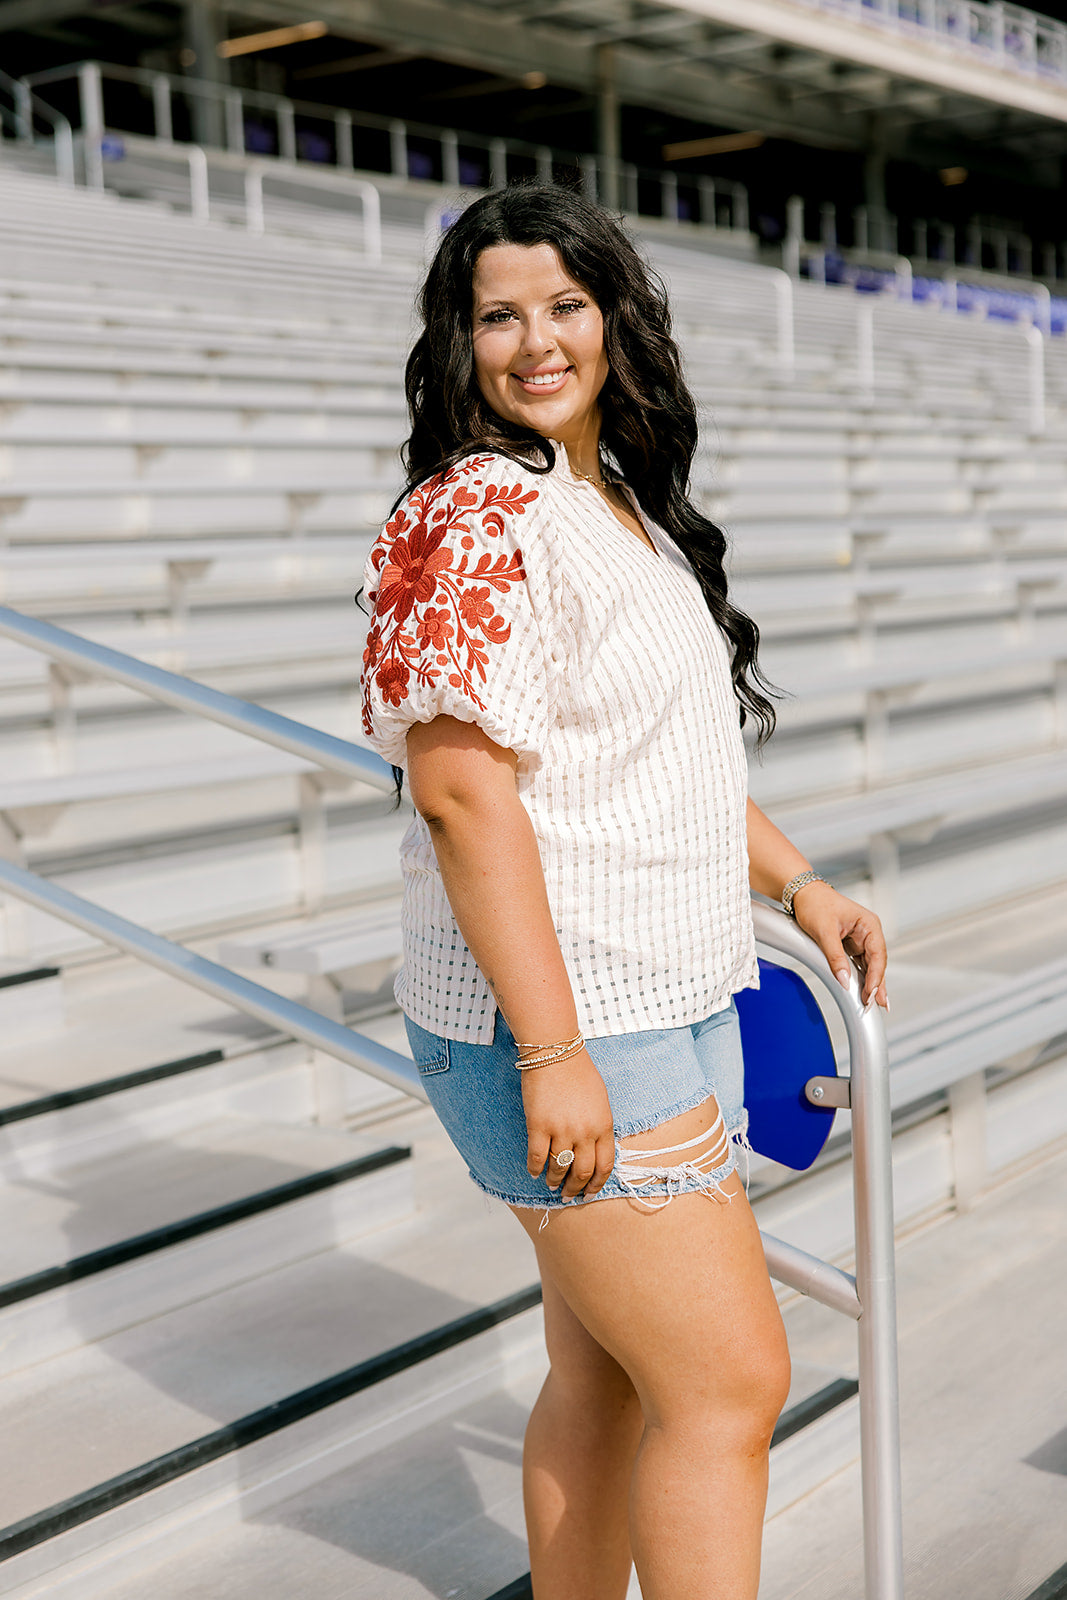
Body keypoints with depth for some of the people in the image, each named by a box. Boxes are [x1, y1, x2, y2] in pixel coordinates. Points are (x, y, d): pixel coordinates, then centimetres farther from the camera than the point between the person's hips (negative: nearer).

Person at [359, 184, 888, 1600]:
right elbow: (461, 788, -21)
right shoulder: (475, 517, -15)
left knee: (610, 1378, 16)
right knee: (731, 1379, -4)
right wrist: (553, 1053, -24)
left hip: (667, 1005, 9)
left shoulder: (626, 511, 15)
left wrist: (796, 883, 15)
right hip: (561, 1026, -9)